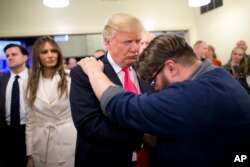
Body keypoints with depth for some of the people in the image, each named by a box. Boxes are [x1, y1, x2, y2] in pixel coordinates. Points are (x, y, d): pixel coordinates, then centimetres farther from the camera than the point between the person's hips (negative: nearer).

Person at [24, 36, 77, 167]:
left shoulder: (70, 80, -8)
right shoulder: (30, 84, 4)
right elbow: (30, 121, 7)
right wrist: (30, 154, 7)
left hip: (68, 142, -3)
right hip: (41, 146, 3)